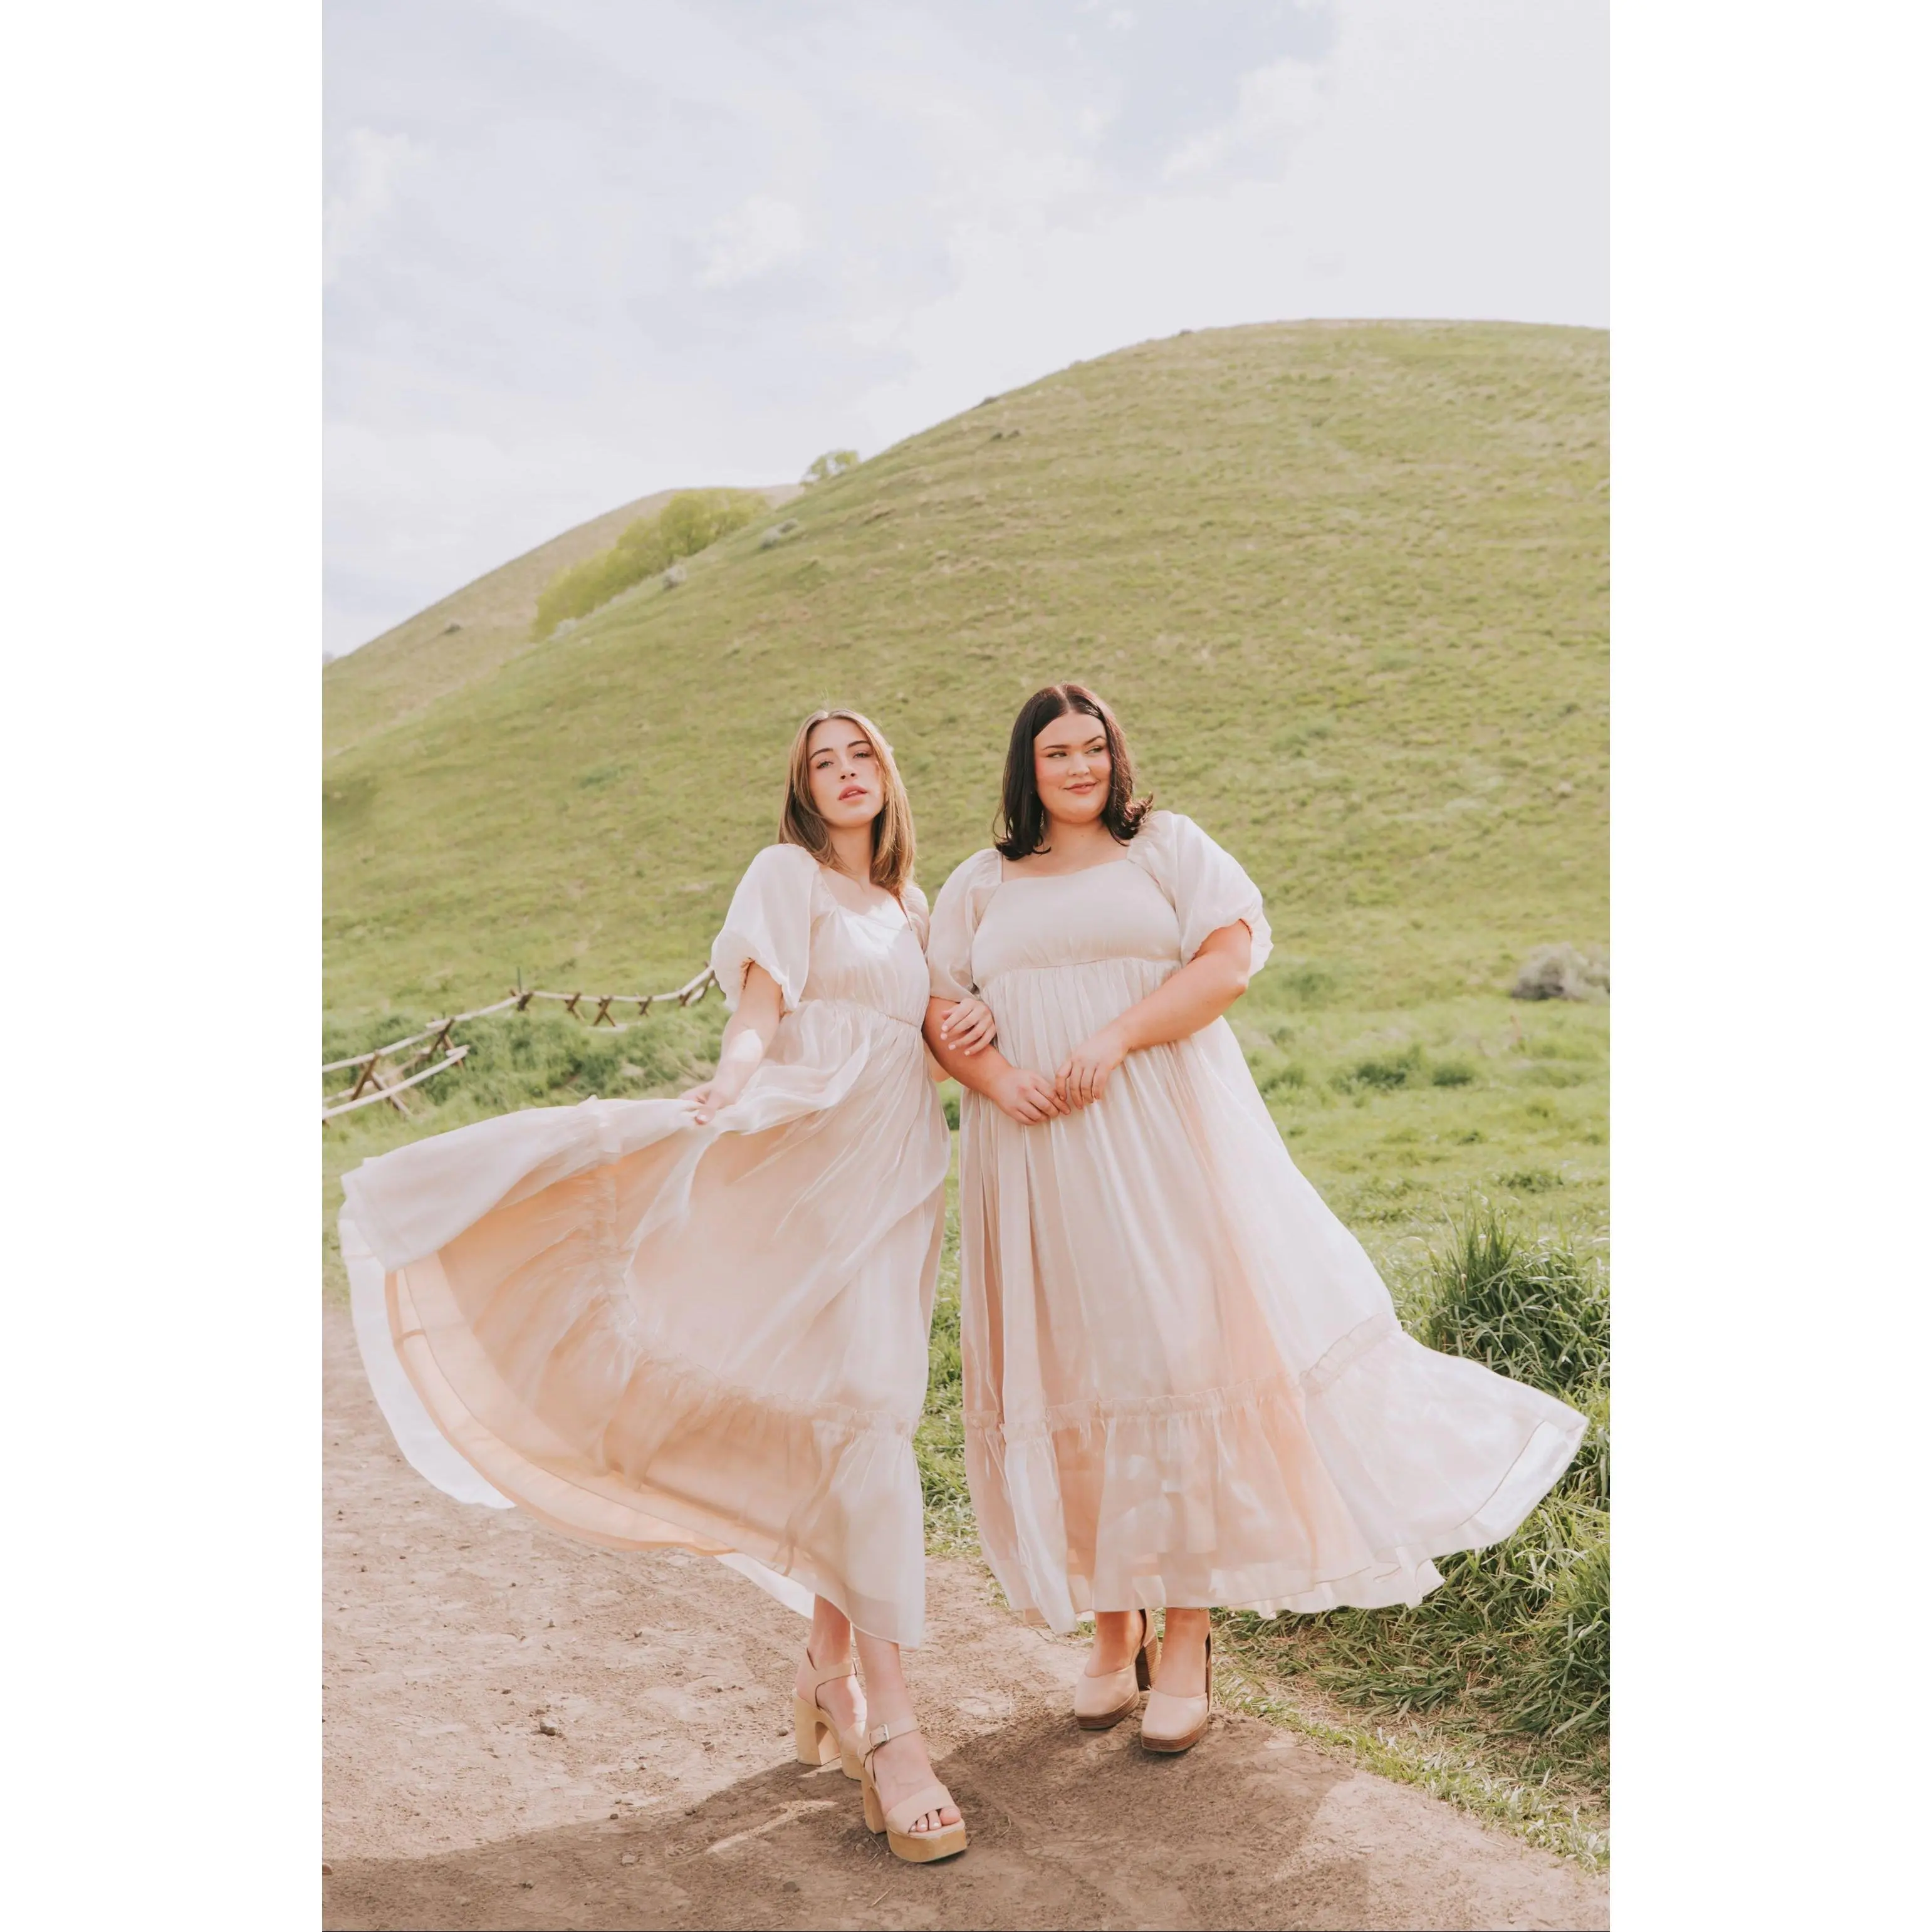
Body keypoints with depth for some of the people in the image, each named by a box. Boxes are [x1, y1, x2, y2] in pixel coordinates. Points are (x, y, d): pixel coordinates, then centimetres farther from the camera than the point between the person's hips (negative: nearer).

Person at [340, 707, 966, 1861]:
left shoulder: (911, 907, 21)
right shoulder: (788, 873, 2)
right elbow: (761, 1005, -11)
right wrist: (735, 1078, -32)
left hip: (902, 1179, 7)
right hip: (816, 1163, -7)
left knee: (865, 1418, 7)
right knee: (862, 1415, -17)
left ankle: (830, 1673, 19)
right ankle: (889, 1724, -19)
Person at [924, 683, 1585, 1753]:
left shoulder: (1167, 847, 7)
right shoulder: (980, 886, 15)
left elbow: (1229, 958, -5)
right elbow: (938, 1010, 9)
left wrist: (1116, 1038, -17)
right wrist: (994, 1076, -11)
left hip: (1164, 1138, -2)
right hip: (1038, 1160, 3)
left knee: (1186, 1353, -5)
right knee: (1073, 1372, 4)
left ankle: (1187, 1635, 5)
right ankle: (1113, 1625, 15)